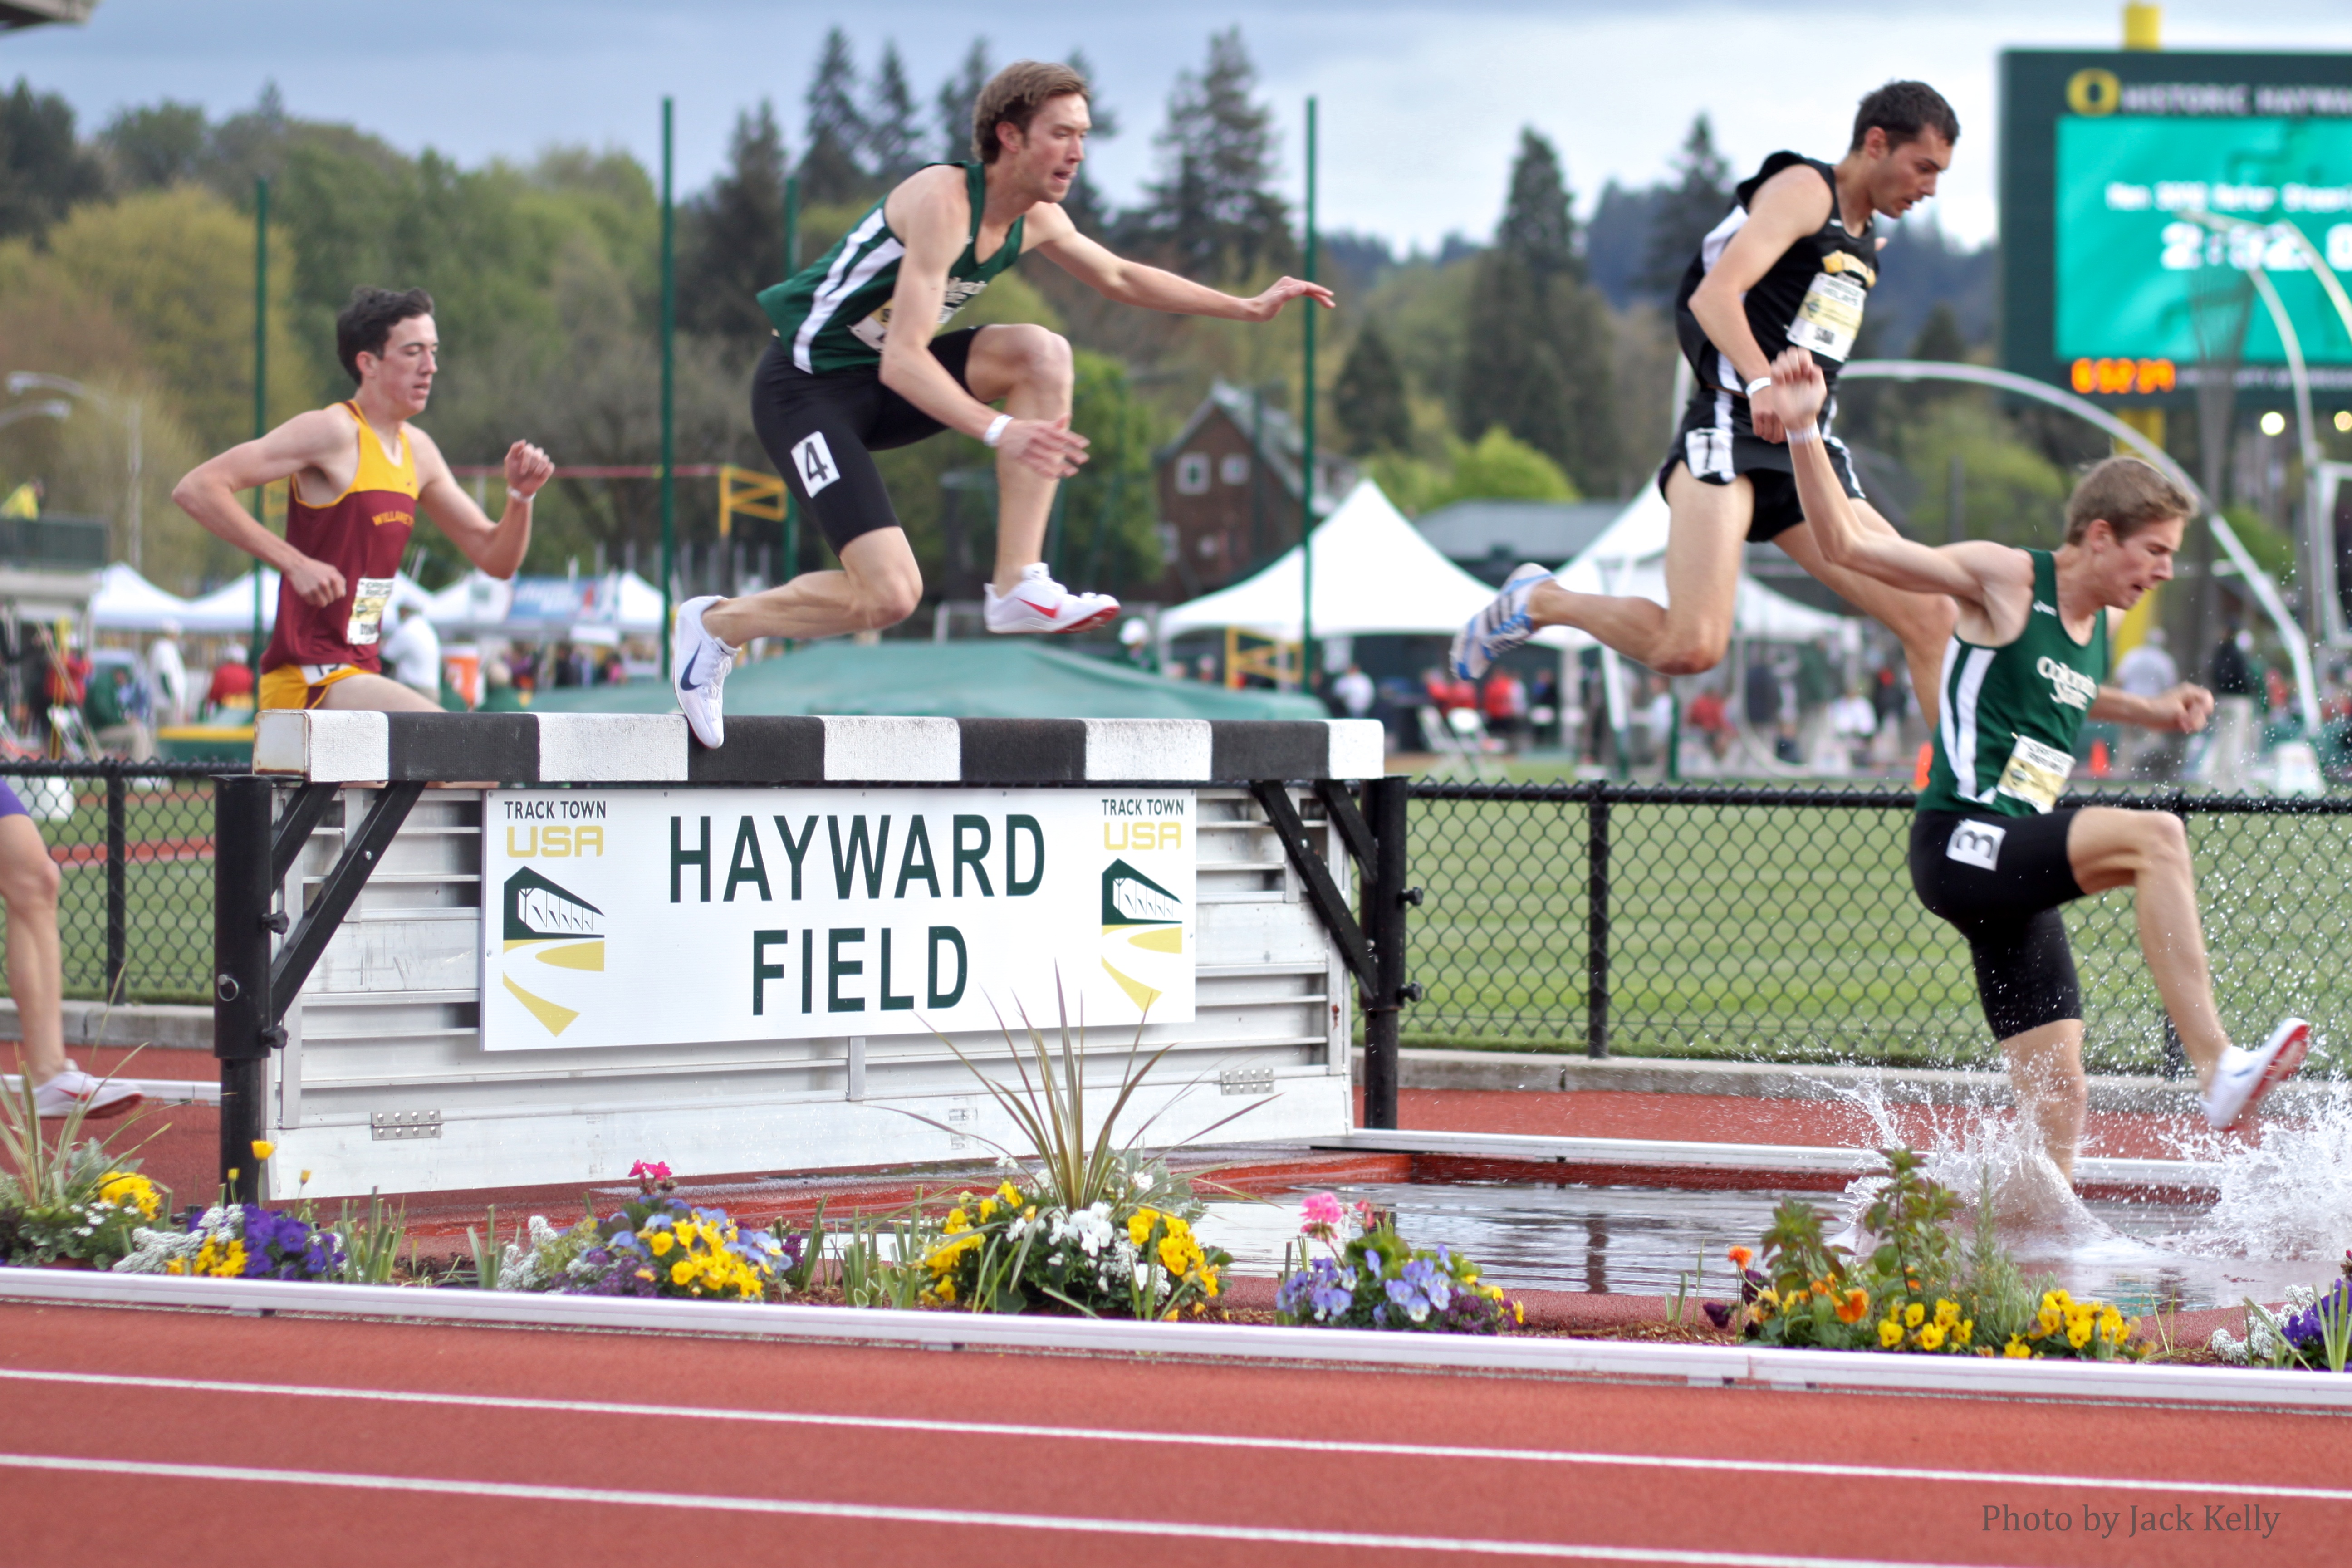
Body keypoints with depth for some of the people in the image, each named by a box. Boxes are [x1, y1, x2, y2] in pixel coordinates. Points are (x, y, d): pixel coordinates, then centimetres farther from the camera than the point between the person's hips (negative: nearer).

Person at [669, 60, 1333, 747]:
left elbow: (1120, 278, 23)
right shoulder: (943, 201, -26)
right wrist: (1001, 432, -44)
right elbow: (902, 361, -32)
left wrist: (1248, 307, 19)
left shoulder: (1036, 220, 2)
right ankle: (715, 623, 4)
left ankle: (1017, 587, -10)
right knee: (889, 597, -20)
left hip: (879, 385, 8)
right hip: (805, 388, -8)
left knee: (1043, 353, -11)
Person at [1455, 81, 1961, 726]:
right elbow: (1713, 294, -20)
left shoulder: (1864, 235, 23)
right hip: (1731, 431, -9)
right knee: (1693, 647, -22)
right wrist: (1763, 383, -33)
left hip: (1807, 455, 9)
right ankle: (1539, 601, 3)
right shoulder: (1803, 189, -4)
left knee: (1931, 617, -4)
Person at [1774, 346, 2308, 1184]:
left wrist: (2150, 711, 23)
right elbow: (1846, 542, -9)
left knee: (2059, 1099, 1)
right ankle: (2216, 1067, -34)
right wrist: (1803, 430, -20)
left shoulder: (2105, 619, 16)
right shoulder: (2004, 579, -7)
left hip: (2019, 873, 9)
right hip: (1961, 843, -9)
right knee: (2155, 835, -28)